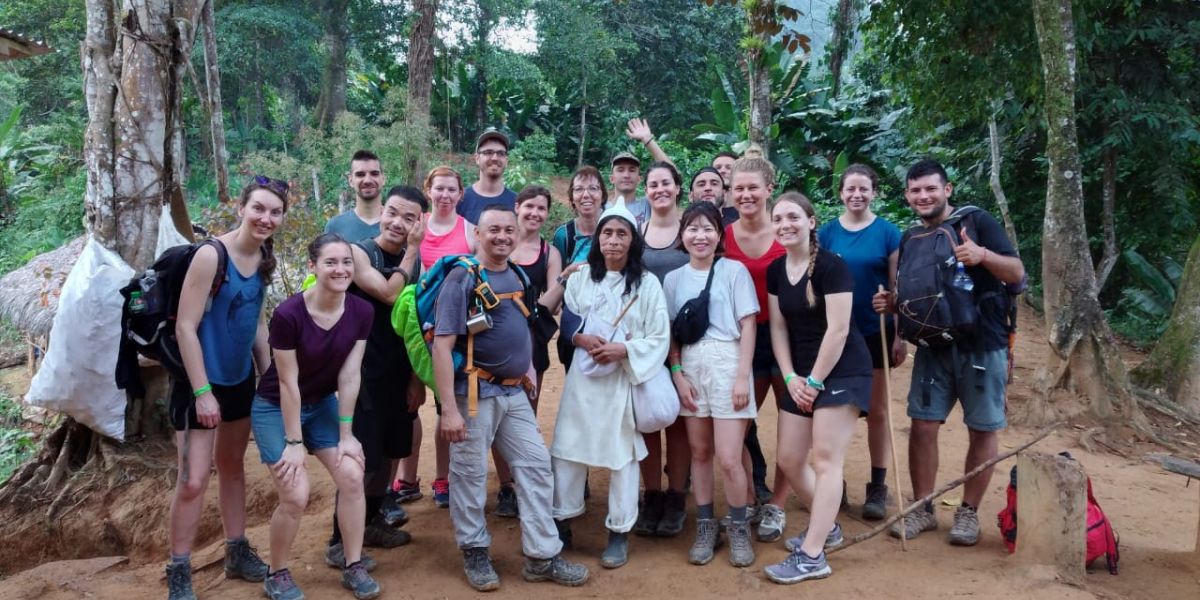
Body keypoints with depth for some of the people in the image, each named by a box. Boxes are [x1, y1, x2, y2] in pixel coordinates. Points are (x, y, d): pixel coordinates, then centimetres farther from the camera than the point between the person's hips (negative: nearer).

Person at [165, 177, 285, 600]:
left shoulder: (263, 259, 1)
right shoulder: (211, 255, -21)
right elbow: (185, 327, -20)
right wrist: (202, 391, -21)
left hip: (241, 379, 7)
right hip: (201, 381, -7)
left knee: (232, 467, 18)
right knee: (193, 480, -6)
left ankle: (237, 553, 31)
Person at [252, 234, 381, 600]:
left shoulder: (362, 312, -14)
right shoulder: (288, 314, -28)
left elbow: (349, 376, -10)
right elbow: (288, 382, -21)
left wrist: (346, 435, -7)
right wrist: (294, 442, -15)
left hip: (322, 404, 5)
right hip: (276, 408, -4)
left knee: (352, 477, -8)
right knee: (296, 495, -12)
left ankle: (353, 567, 9)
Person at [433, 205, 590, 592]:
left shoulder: (519, 276, 10)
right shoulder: (462, 278, -11)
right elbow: (442, 345, -16)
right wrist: (448, 409, -20)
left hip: (515, 392, 7)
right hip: (476, 392, -7)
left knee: (536, 465, 7)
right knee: (470, 474, 4)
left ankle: (542, 556, 17)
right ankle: (475, 553, 23)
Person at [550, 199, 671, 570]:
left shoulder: (647, 283, -3)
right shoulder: (580, 277, 3)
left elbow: (660, 338, -4)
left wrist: (624, 350, -17)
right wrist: (581, 338, -13)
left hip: (624, 379, -2)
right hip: (582, 376, 2)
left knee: (622, 455, 4)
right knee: (568, 449, 5)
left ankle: (619, 532, 18)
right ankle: (561, 521, 21)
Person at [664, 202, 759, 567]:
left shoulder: (734, 271, -1)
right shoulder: (674, 279, 9)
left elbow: (748, 326, -3)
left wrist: (742, 377, -9)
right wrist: (677, 375, -1)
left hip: (726, 363, -3)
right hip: (689, 367, 3)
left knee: (728, 459, -5)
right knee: (699, 453, 9)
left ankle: (739, 529, 15)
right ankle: (705, 527, 23)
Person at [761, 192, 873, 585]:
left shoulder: (831, 266, -14)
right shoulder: (776, 271, 7)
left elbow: (838, 329, -16)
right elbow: (778, 327, 7)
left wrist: (815, 381, -13)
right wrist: (791, 378, -2)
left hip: (840, 372, -7)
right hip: (800, 376, 8)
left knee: (826, 460, -8)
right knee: (788, 460, 8)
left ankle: (812, 557, -5)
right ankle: (826, 527, 29)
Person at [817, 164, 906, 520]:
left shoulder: (887, 233, -2)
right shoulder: (826, 232, 1)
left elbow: (897, 287, 0)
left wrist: (900, 336, -3)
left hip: (876, 331, -1)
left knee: (876, 409, 7)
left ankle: (878, 486, 17)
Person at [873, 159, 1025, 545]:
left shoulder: (978, 222, -5)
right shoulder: (910, 240, 9)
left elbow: (1017, 273, -10)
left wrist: (983, 255, -28)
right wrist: (891, 304, -5)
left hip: (982, 346, -3)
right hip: (933, 347, 4)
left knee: (982, 430, 4)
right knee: (923, 425, 1)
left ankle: (968, 511, 18)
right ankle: (922, 509, 14)